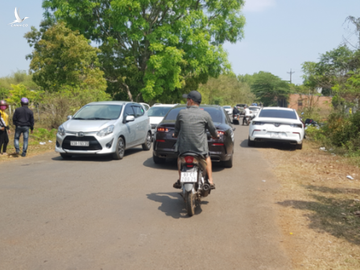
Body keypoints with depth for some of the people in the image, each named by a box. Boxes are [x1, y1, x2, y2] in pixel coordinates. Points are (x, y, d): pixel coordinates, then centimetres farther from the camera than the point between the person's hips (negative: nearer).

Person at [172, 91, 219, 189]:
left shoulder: (181, 113, -1)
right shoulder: (205, 114, -2)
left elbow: (177, 129, 12)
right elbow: (212, 129, 9)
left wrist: (175, 135, 35)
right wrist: (216, 136, 32)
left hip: (184, 147, 0)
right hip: (200, 148, 0)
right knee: (207, 157, 30)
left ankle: (180, 180, 29)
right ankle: (210, 181, 24)